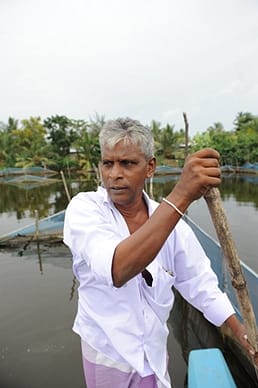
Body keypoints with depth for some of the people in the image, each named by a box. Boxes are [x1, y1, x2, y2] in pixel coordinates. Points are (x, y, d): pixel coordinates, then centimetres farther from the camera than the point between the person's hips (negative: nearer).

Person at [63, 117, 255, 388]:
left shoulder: (168, 216, -10)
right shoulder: (83, 208, -21)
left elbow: (198, 281, -2)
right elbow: (116, 271, -40)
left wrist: (242, 331, -5)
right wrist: (181, 196, -45)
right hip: (108, 352, -2)